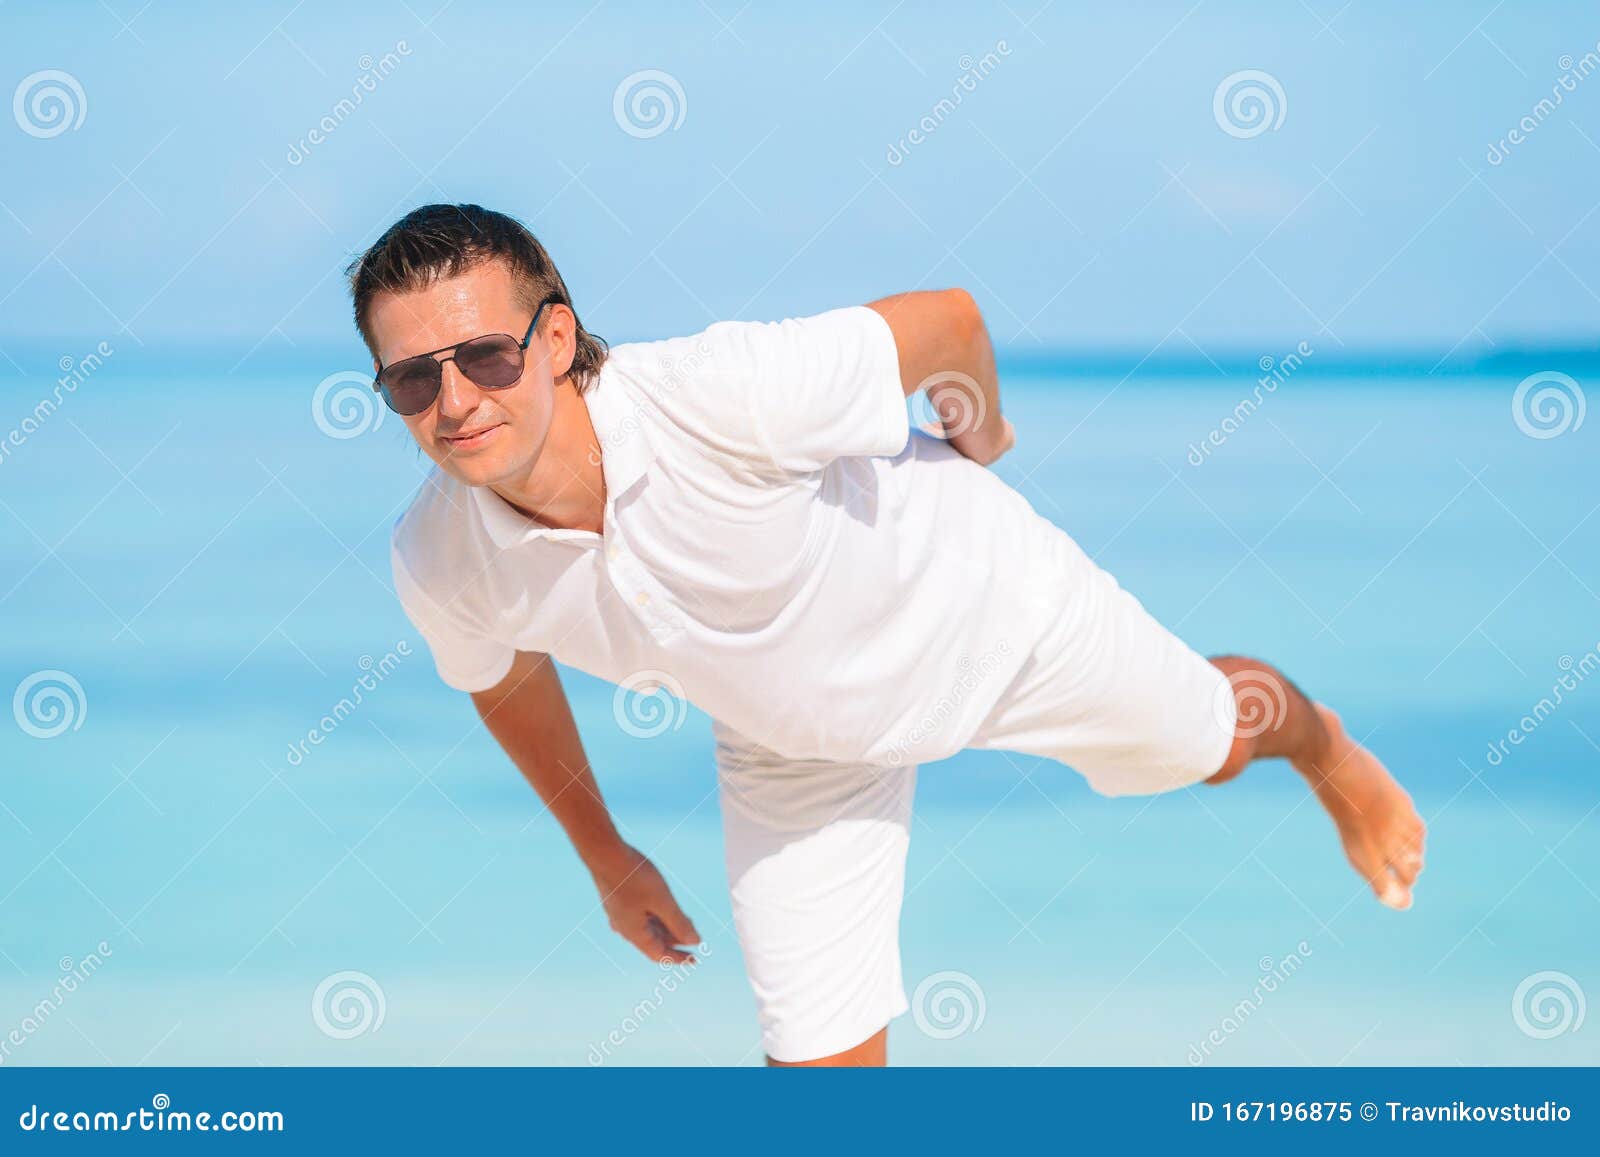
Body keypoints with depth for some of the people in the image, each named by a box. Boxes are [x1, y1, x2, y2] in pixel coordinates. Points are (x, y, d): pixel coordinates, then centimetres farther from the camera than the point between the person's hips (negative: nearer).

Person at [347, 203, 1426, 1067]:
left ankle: (1328, 747, 64)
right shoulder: (439, 562, -29)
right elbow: (504, 676, -2)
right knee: (822, 1058, -4)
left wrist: (979, 434, -2)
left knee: (1212, 740, 25)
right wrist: (604, 855, 10)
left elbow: (945, 320, -25)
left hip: (985, 598, -2)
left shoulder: (716, 395, -44)